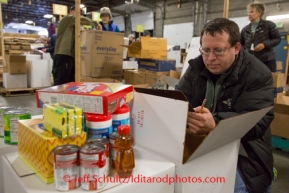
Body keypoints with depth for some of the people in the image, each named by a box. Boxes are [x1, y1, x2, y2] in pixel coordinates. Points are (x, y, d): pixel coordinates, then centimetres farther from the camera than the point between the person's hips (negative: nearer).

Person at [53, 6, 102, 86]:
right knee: (61, 82, -13)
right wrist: (95, 23, -3)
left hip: (70, 55, 10)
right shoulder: (67, 18, 4)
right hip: (63, 55, -10)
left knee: (70, 82, 7)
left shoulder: (73, 26, 31)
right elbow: (81, 19, -13)